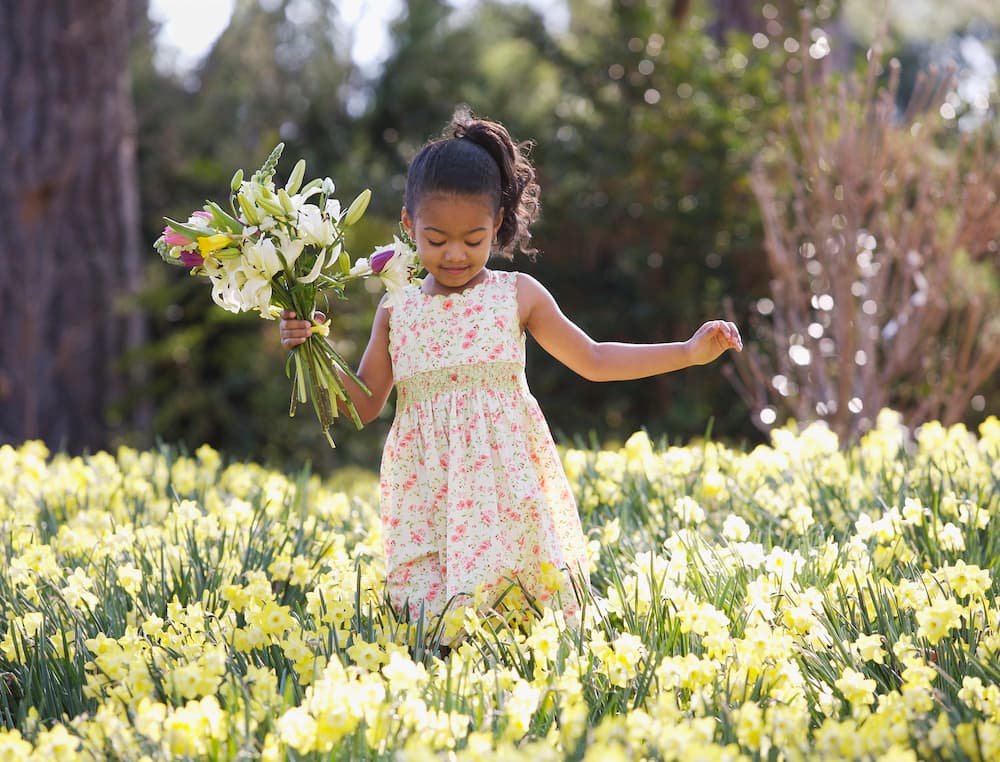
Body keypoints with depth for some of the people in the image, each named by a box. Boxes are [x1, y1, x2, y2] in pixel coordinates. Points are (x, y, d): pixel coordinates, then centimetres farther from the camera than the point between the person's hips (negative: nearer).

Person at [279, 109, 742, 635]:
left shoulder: (517, 295, 7)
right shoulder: (397, 309, 11)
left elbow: (594, 361, 14)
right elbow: (365, 405, 16)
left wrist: (690, 351, 7)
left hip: (505, 484, -1)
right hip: (429, 490, 1)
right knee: (434, 619, -12)